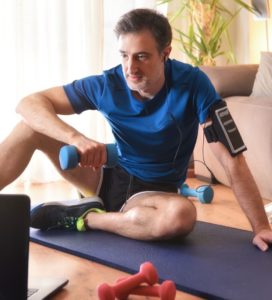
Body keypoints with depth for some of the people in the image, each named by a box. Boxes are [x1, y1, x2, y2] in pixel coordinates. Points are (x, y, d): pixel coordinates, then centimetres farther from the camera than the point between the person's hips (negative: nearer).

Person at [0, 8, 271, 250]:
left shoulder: (192, 84, -22)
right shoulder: (106, 84, -16)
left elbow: (232, 159, -23)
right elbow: (29, 104, -19)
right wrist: (76, 138, -37)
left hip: (154, 191, -2)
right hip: (110, 177, 2)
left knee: (182, 216, -39)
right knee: (33, 125, -15)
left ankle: (84, 217, -18)